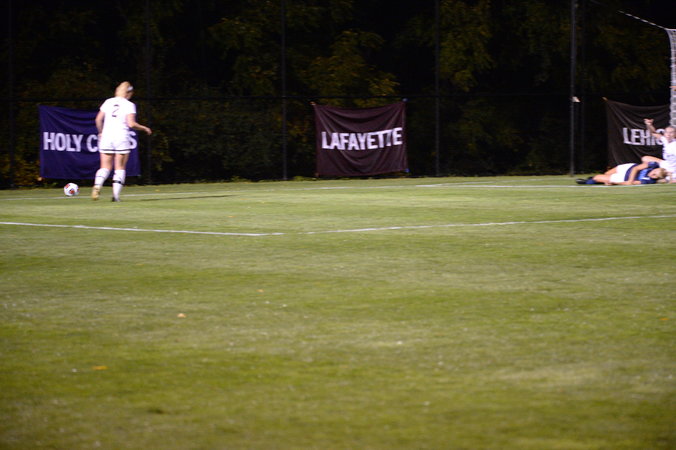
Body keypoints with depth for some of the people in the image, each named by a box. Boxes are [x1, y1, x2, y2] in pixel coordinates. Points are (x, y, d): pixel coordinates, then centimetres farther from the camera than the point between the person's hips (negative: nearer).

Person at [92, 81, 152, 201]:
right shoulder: (129, 105, -3)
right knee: (120, 168, 6)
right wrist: (144, 128, 5)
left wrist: (101, 132, 23)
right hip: (122, 137, -3)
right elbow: (131, 124, -11)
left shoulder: (108, 102, 8)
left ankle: (97, 186, -20)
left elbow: (98, 119, 7)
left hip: (106, 137, 3)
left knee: (105, 167, 7)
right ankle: (116, 195, -3)